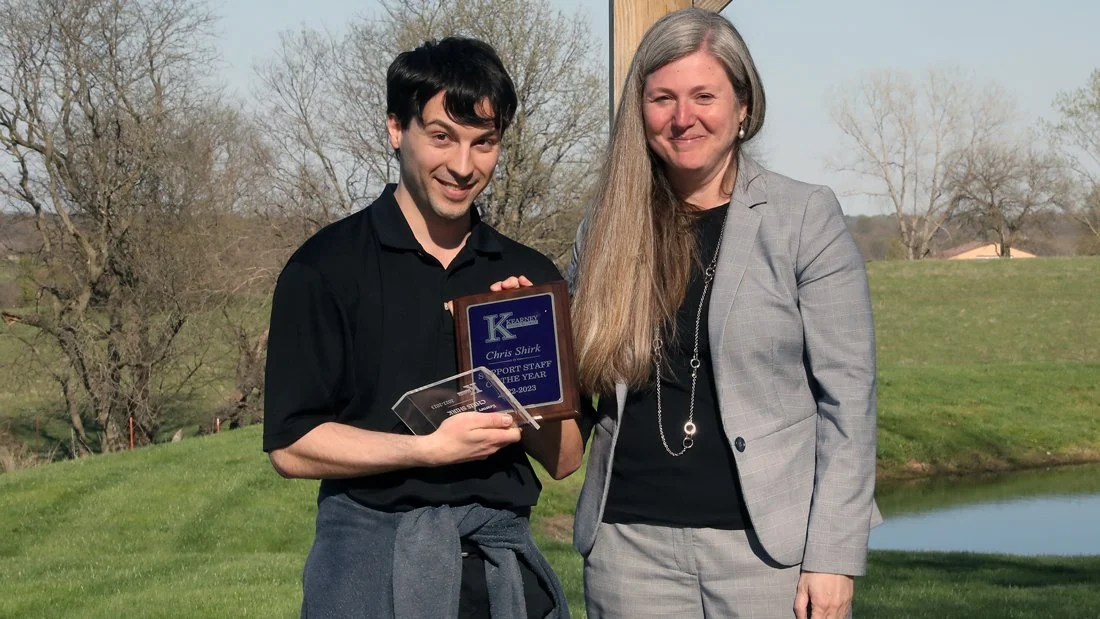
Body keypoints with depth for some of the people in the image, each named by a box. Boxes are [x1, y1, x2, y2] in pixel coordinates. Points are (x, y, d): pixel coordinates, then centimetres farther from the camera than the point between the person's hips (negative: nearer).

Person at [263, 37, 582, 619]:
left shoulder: (529, 276, 8)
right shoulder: (326, 266, -4)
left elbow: (564, 458, 9)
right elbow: (291, 445, -9)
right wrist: (430, 448, -19)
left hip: (506, 564, 3)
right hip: (372, 567, -3)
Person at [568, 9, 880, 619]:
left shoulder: (807, 218, -2)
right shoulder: (606, 229, 8)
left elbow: (847, 397, -5)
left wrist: (833, 556, -11)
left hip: (767, 543, -3)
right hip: (631, 540, 3)